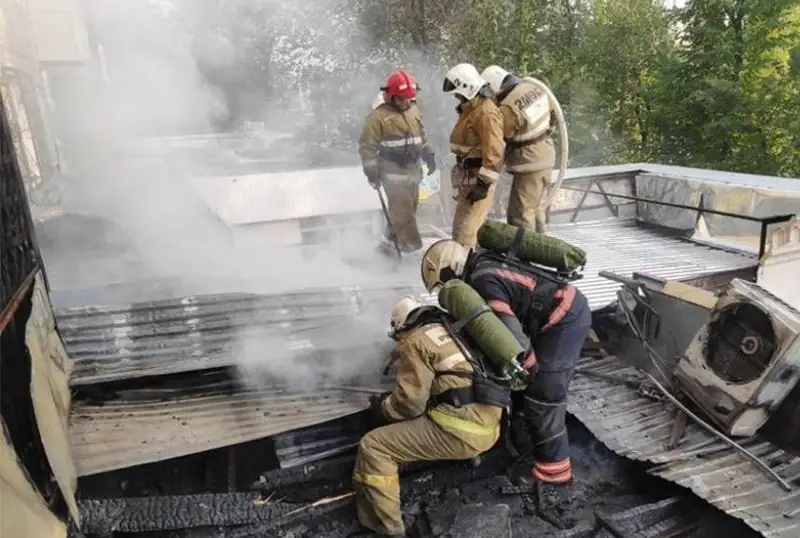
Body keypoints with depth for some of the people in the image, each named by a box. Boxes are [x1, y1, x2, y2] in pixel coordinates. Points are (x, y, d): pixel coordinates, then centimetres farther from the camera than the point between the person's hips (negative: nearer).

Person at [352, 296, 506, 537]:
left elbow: (411, 401, -9)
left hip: (460, 430, -9)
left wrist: (383, 407, 12)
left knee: (373, 447, -3)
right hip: (489, 427, 9)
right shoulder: (451, 331, 22)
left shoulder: (415, 341, -2)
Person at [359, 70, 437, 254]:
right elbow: (367, 145, -10)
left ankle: (393, 239, 30)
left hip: (413, 170, 7)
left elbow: (422, 136, 24)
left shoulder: (414, 111, 10)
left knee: (409, 207, 14)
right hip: (393, 172, -7)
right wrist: (372, 170, -13)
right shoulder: (378, 116, -12)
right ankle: (411, 246, -3)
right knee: (402, 210, -8)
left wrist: (429, 155, 18)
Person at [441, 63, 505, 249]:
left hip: (478, 178, -11)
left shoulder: (486, 113, -20)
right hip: (468, 175, 11)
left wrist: (483, 183, -26)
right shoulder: (470, 109, 13)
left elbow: (493, 152, -25)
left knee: (465, 226, -10)